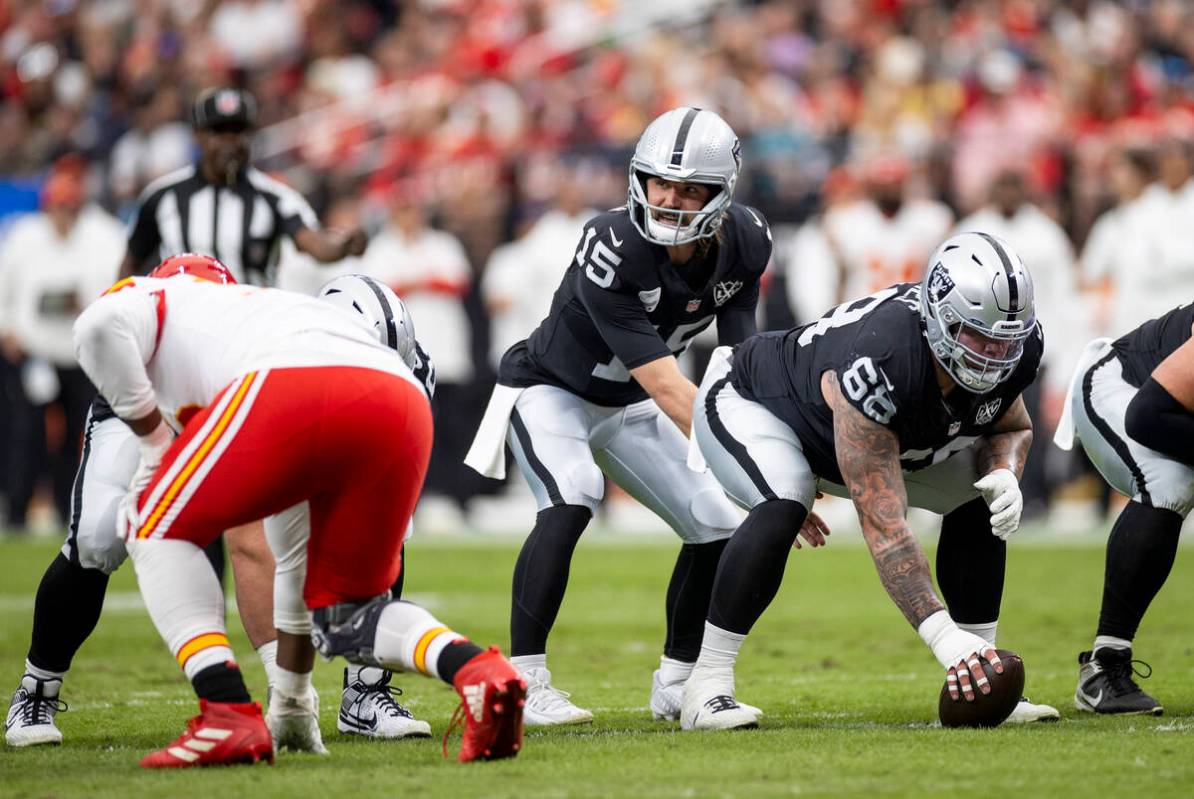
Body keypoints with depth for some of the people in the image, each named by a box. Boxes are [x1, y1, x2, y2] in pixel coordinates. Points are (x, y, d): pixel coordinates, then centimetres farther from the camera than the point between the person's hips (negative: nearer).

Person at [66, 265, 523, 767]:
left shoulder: (155, 297, 32)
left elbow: (100, 326, 2)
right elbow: (296, 556, 49)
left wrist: (151, 437, 17)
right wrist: (292, 701, 56)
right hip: (406, 410, 6)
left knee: (159, 531, 17)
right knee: (346, 614, 23)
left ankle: (230, 717, 1)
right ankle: (476, 669, -5)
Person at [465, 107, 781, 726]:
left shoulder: (744, 244, -16)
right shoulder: (612, 251, -36)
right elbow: (664, 384, -38)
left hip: (626, 408, 6)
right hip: (550, 390, -6)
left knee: (717, 526, -3)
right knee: (572, 501, -32)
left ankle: (675, 685, 16)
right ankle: (524, 683, -27)